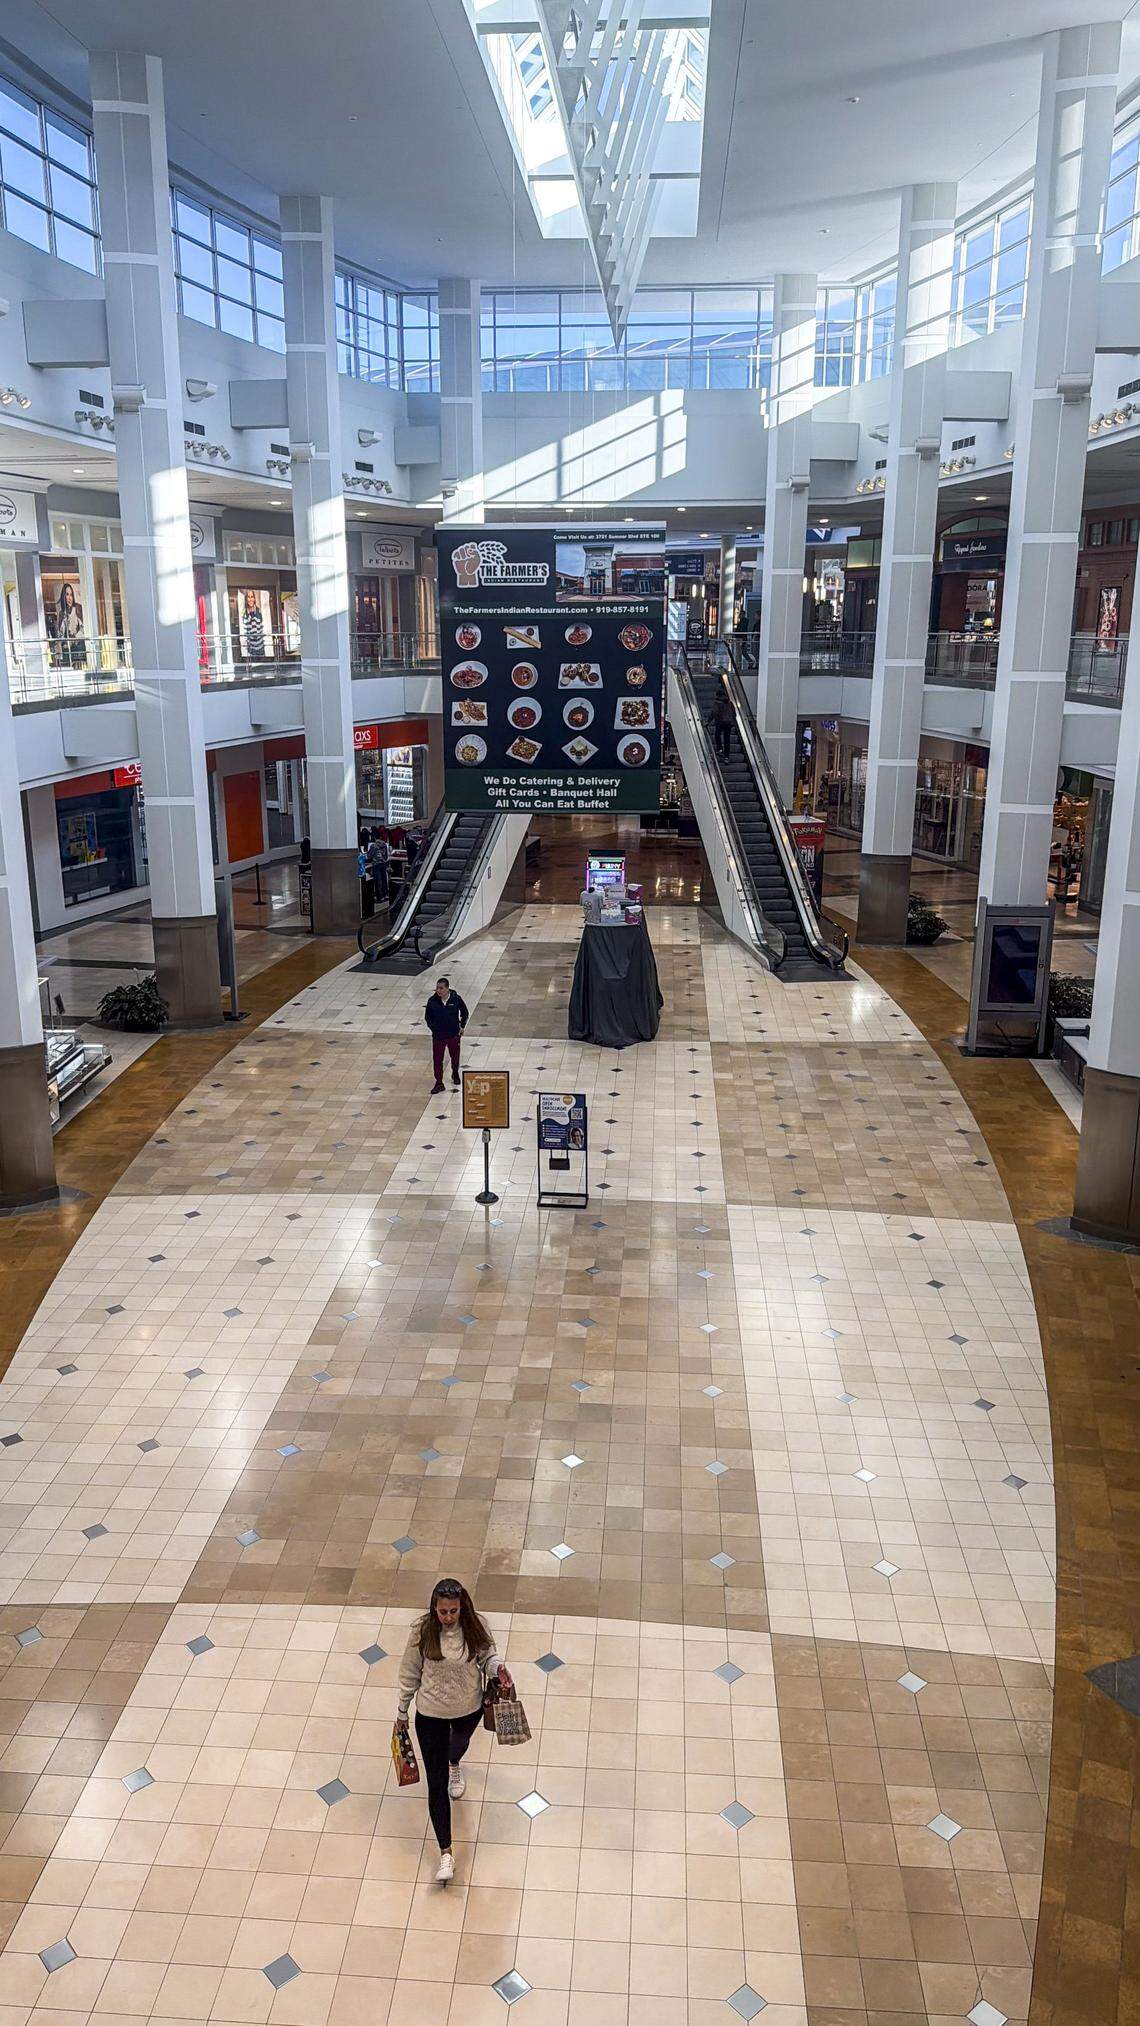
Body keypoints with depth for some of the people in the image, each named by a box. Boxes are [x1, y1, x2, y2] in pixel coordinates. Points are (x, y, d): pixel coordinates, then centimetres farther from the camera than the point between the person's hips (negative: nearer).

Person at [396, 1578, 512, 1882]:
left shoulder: (474, 1627, -22)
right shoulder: (422, 1633, -24)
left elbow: (487, 1655, -3)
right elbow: (410, 1674, -10)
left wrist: (498, 1668, -25)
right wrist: (402, 1711, 0)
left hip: (469, 1708, 2)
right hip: (431, 1713, -2)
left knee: (460, 1743, 34)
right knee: (436, 1784, 0)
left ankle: (454, 1765, 71)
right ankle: (446, 1853, 12)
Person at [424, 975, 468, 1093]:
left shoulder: (456, 999, -15)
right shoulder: (432, 1001, -14)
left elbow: (464, 1013, 2)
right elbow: (427, 1017, 2)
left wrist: (461, 1027, 1)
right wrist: (434, 1028, -1)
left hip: (453, 1034, 0)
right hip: (438, 1036, 0)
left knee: (455, 1057, 20)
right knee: (437, 1060, 2)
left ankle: (455, 1074, 47)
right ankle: (439, 1083, 14)